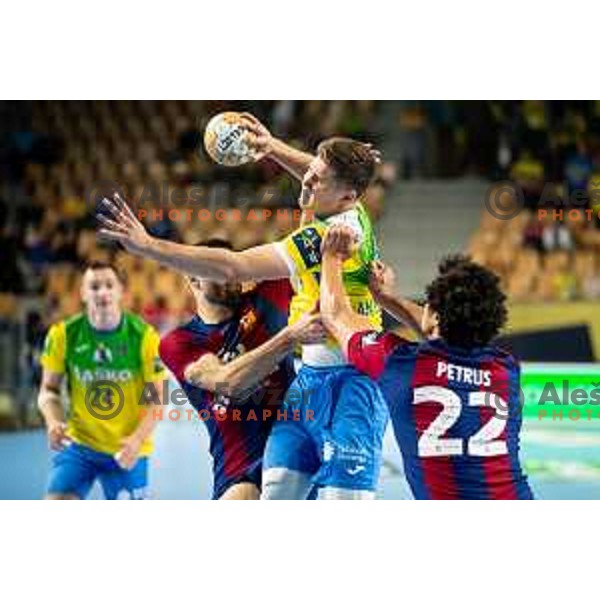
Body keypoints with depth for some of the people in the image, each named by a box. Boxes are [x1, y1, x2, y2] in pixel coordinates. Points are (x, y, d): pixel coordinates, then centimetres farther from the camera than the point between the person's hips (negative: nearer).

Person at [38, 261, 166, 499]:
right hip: (78, 443, 1)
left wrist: (137, 439, -22)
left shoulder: (144, 336, -12)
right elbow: (48, 390, 3)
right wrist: (53, 422, -18)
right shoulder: (63, 334, -8)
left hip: (127, 451, -1)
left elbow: (156, 398, -6)